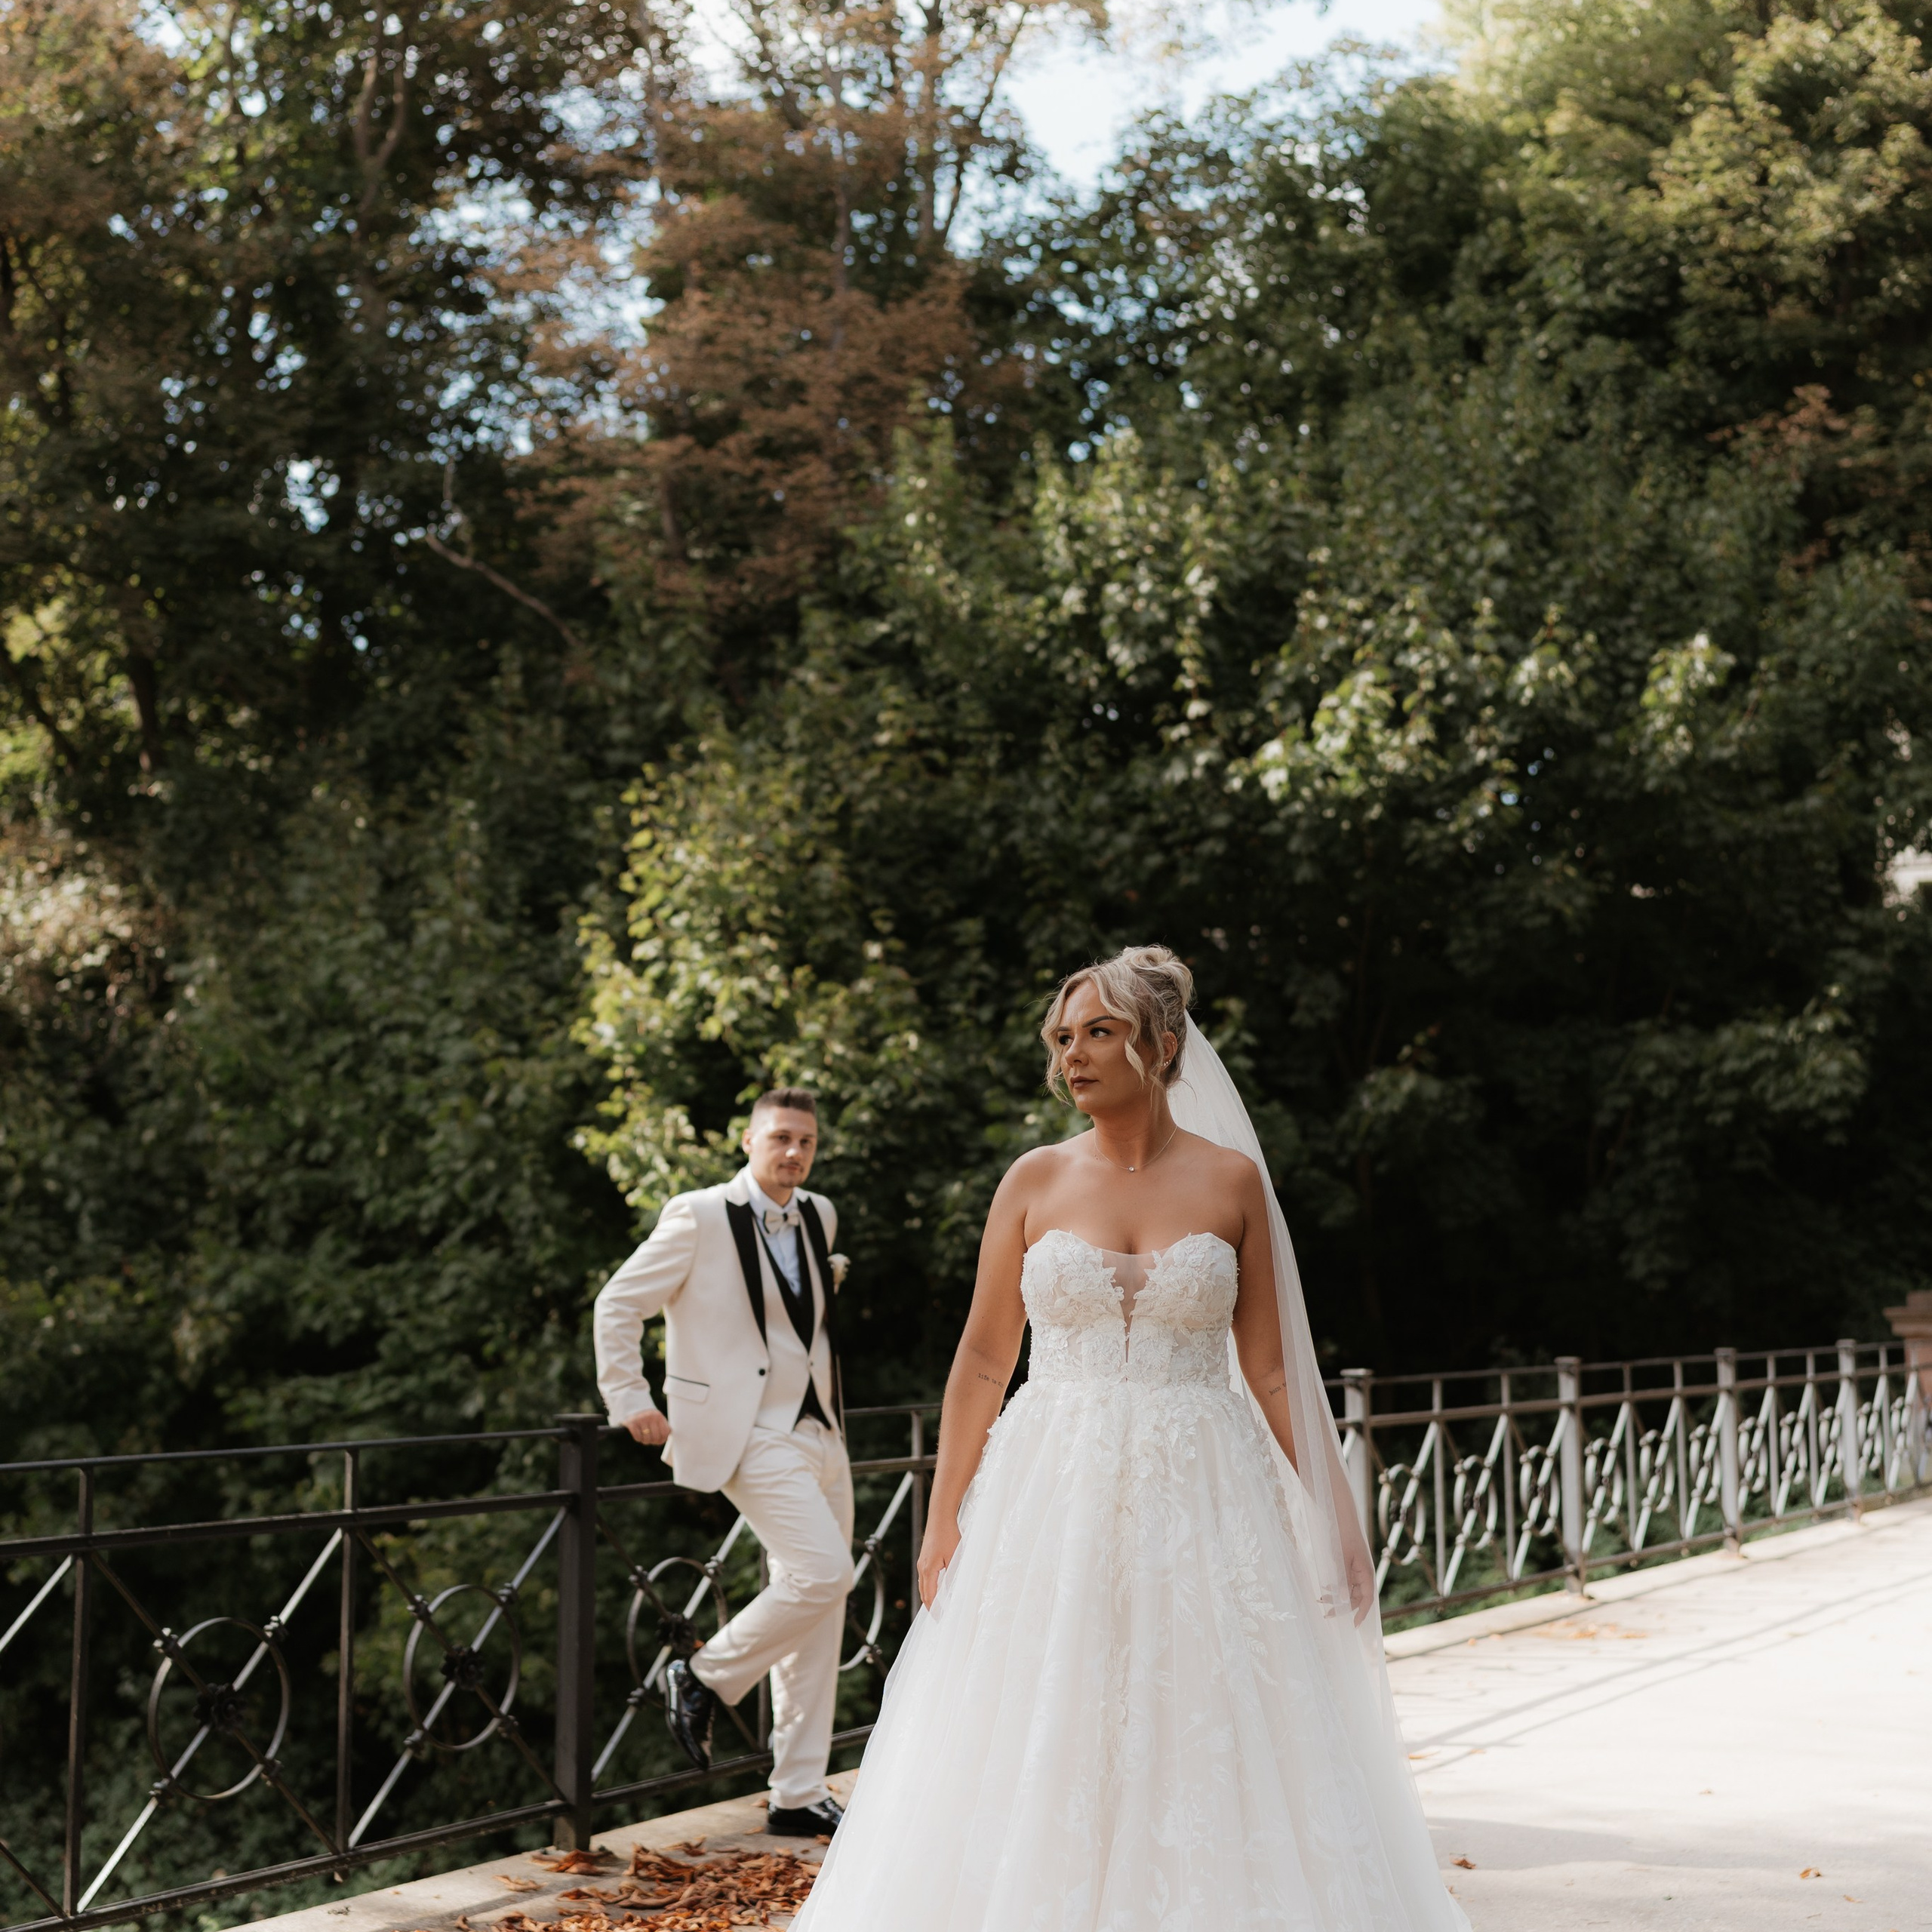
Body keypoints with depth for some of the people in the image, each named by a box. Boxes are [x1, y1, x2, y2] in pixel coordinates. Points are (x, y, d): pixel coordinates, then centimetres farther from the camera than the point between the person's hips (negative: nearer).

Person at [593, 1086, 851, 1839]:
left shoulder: (818, 1218, 12)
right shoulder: (701, 1218, -8)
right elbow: (618, 1303, -3)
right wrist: (629, 1401, -5)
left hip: (820, 1435, 7)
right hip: (749, 1437, -7)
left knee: (818, 1622, 7)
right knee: (823, 1572, -23)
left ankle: (799, 1798, 14)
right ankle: (706, 1676, 1)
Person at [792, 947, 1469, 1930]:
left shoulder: (1233, 1181, 3)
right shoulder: (1035, 1180, 4)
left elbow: (1268, 1368, 5)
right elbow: (982, 1360, 5)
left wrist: (1330, 1519, -1)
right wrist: (943, 1522, -1)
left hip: (1201, 1503, 0)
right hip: (1053, 1501, 1)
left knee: (1211, 1760, 0)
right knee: (1038, 1759, 0)